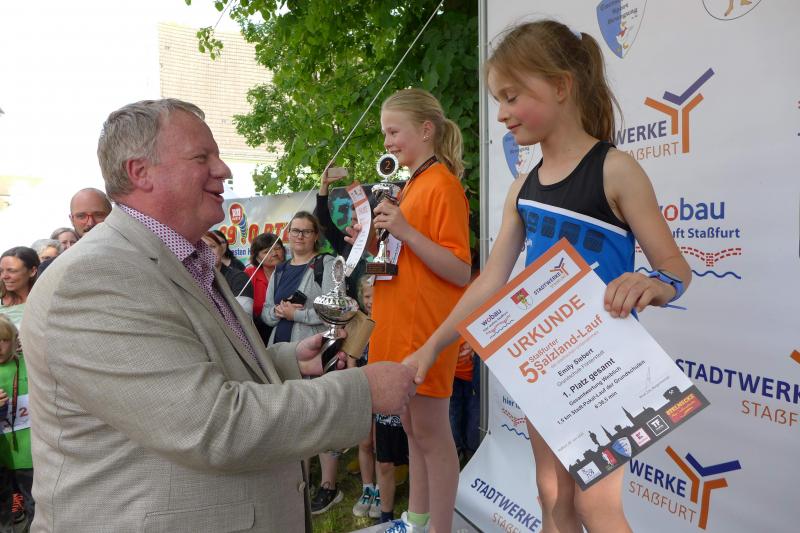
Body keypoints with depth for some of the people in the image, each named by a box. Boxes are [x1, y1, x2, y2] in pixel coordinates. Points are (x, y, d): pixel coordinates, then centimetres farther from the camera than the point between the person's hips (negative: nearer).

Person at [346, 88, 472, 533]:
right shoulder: (413, 184, 14)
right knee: (412, 428, 18)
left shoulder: (442, 185, -12)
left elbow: (460, 272, -18)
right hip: (400, 324, 9)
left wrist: (406, 231, -24)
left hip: (427, 328, -9)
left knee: (432, 432, 1)